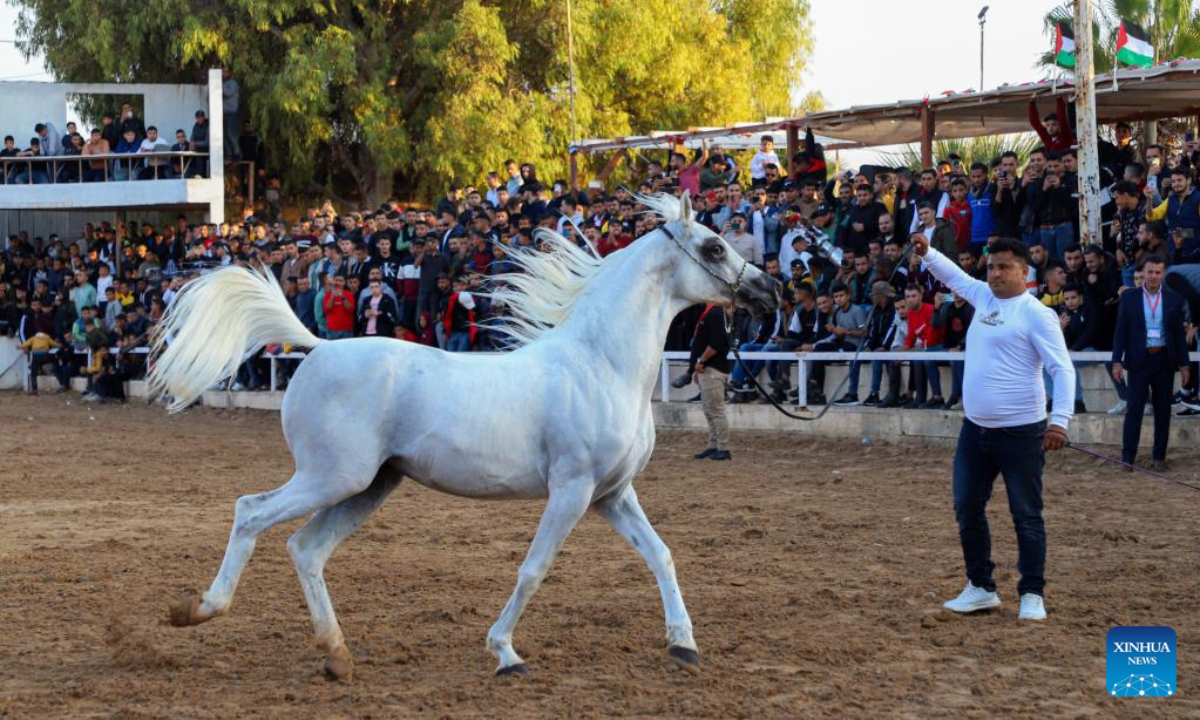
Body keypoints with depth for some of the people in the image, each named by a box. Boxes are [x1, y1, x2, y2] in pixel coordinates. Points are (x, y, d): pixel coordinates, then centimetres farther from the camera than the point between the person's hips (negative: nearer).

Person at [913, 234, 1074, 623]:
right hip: (975, 429, 8)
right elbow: (954, 275, 28)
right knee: (967, 508, 11)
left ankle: (1032, 595, 9)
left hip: (1020, 431, -8)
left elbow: (1062, 368, -16)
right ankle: (980, 587, 22)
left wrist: (1060, 420, -25)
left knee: (1027, 515, 1)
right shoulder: (984, 296, 8)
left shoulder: (1036, 314, -13)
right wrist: (927, 253, 13)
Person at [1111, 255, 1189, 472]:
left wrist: (1183, 364, 3)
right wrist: (1117, 361, -6)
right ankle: (1128, 457, -2)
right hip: (1139, 360, -2)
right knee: (1134, 409, -5)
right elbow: (1121, 331, 1)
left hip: (1164, 361, 2)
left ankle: (1159, 457, 13)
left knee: (1163, 411, 6)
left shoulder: (1174, 299, 4)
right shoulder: (1129, 297, 1)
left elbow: (1179, 334, 6)